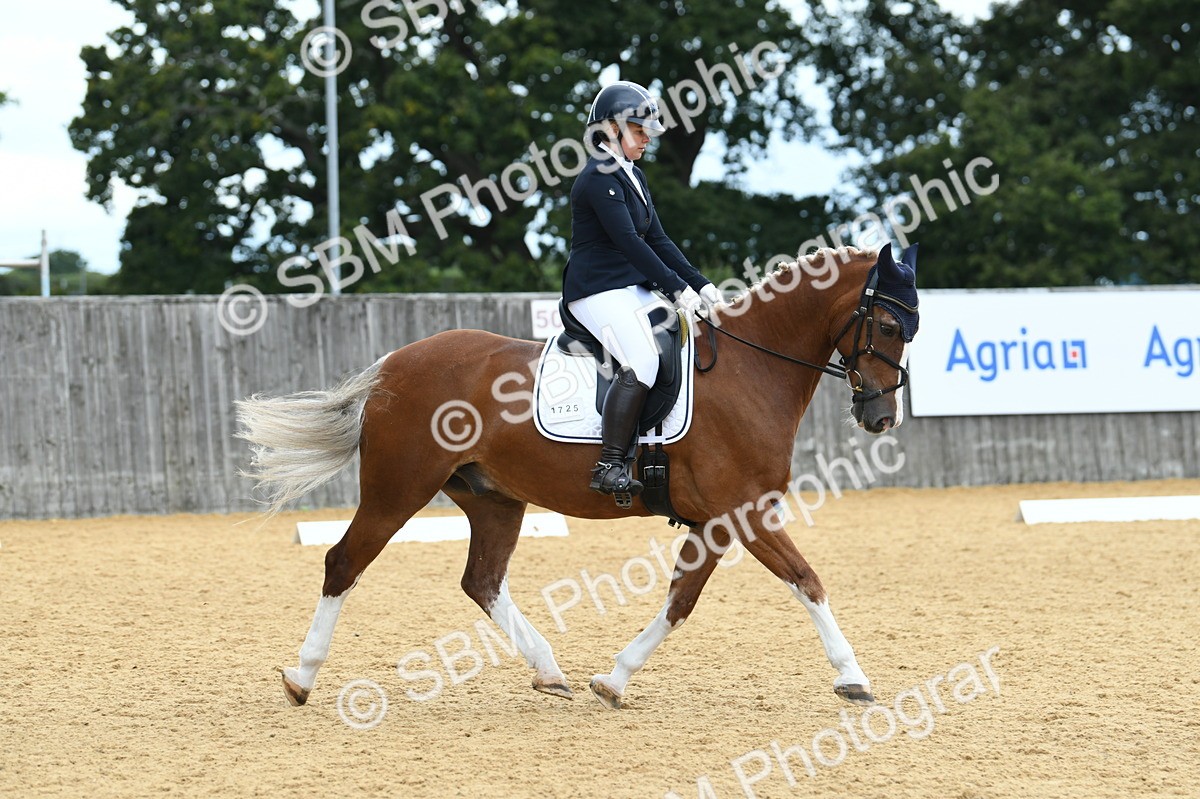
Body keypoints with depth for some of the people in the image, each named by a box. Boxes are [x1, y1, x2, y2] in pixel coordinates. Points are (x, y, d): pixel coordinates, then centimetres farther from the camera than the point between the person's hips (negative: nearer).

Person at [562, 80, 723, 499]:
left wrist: (699, 283, 6)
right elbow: (628, 241, -20)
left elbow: (657, 239, 16)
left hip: (633, 289, 10)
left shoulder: (632, 176, 18)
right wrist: (677, 288, -21)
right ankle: (610, 466, -28)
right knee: (642, 360, -28)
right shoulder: (599, 177, -13)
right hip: (598, 289, -10)